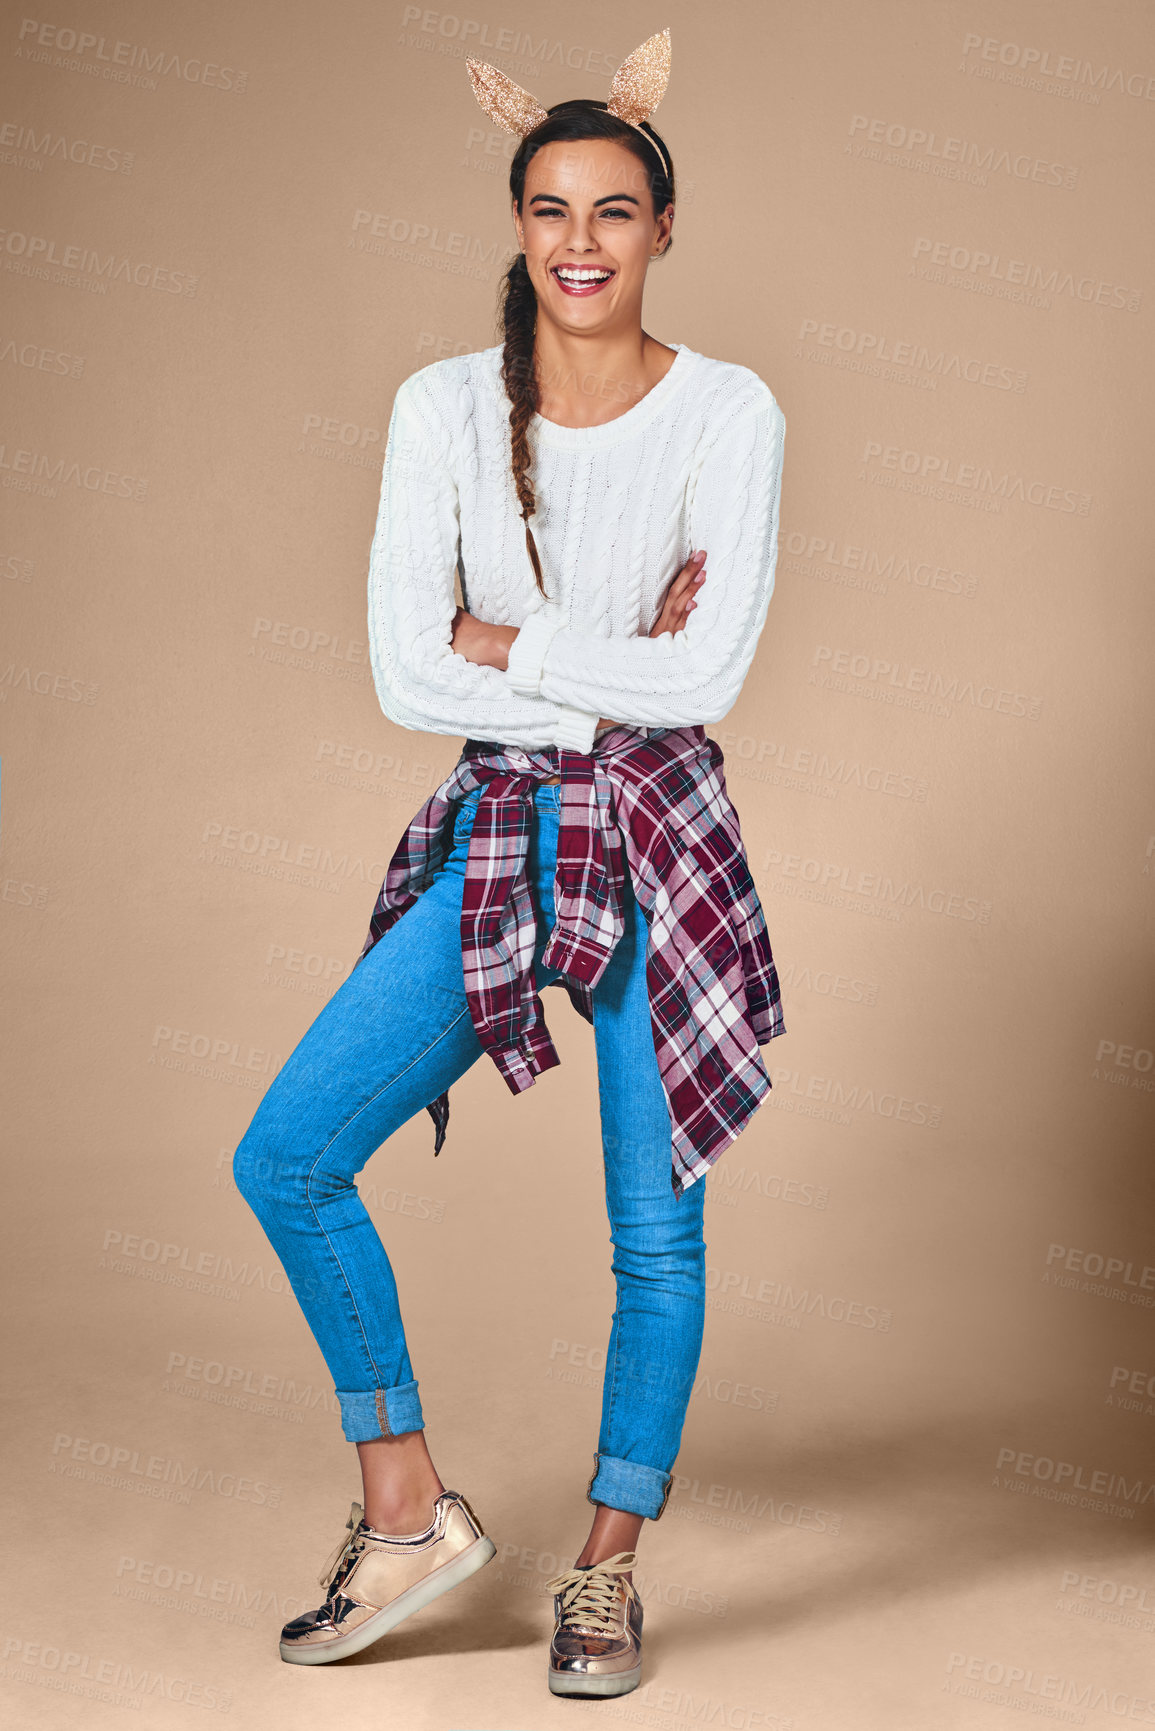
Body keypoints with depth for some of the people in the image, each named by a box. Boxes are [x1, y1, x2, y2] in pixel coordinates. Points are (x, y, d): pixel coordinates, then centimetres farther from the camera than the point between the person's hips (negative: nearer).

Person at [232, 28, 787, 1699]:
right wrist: (614, 676, -13)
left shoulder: (730, 411, -5)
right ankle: (410, 1509, 11)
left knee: (657, 1228, 3)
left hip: (658, 840, -2)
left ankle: (606, 1569, 23)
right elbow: (405, 676, -9)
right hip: (495, 836, 2)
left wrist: (508, 645, -10)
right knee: (286, 1156, -6)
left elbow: (707, 675, -14)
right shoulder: (444, 405, -1)